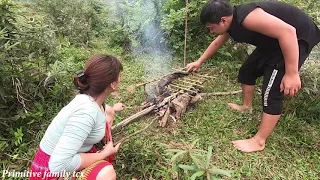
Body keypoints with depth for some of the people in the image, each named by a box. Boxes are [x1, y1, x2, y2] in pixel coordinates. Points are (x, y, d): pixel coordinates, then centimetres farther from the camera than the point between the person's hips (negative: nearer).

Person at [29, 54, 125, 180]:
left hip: (72, 151, 9)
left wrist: (112, 109, 37)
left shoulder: (91, 98, -8)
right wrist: (103, 154, -23)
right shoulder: (86, 111, -34)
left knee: (108, 112, 10)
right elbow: (58, 165, -34)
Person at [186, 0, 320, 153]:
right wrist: (199, 62, 25)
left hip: (297, 37, -9)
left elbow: (287, 31, -35)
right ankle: (246, 106, 37)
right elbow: (216, 43, 17)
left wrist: (292, 73, -33)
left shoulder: (247, 17, -32)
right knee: (247, 71, 16)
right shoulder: (231, 23, 0)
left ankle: (259, 141, -1)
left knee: (272, 91, -12)